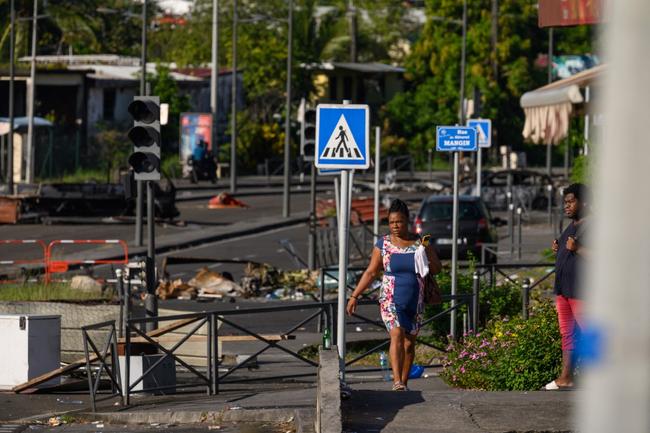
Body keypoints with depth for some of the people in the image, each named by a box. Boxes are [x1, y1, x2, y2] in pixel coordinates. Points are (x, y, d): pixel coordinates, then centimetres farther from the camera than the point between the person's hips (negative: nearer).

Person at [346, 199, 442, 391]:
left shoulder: (420, 243, 1)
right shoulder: (383, 244, -1)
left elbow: (437, 268, 4)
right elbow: (370, 272, 4)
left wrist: (426, 261, -17)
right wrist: (354, 296, -1)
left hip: (415, 303, 2)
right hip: (391, 301, -2)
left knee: (409, 342, 10)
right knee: (397, 335, -21)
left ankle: (404, 382, 25)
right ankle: (397, 382, -32)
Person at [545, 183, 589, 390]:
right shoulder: (571, 227, 19)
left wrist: (577, 249, -25)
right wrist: (558, 249, 11)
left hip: (580, 291, -10)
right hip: (563, 289, 10)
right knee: (567, 334, 11)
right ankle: (566, 378, 14)